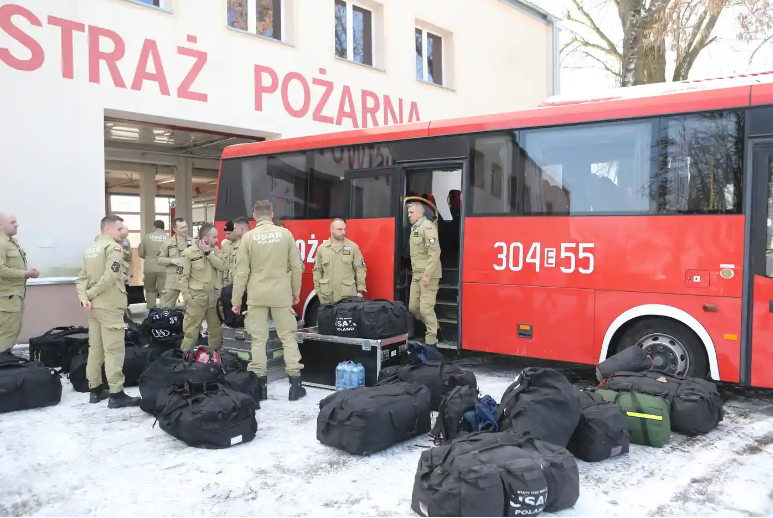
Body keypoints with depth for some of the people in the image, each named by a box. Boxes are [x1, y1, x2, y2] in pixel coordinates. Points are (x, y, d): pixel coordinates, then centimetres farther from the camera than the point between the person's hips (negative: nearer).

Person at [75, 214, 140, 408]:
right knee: (114, 350, -5)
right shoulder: (114, 247, -12)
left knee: (95, 347, 14)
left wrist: (84, 297, -6)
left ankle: (95, 389, 21)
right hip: (110, 306, -9)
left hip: (94, 305, 9)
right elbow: (110, 278, -22)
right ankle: (116, 394, -3)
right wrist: (90, 295, -10)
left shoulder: (90, 248, 15)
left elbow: (81, 278, 7)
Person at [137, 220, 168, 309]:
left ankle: (151, 309, 14)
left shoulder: (147, 237, 0)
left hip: (149, 268, 1)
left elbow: (140, 253, 5)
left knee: (150, 290, 17)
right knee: (164, 291, 4)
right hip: (164, 268, -1)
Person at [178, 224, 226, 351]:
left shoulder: (215, 250, 7)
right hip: (196, 297, -5)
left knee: (216, 328, 15)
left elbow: (222, 266, -9)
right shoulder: (189, 252, -9)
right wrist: (187, 297, -13)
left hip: (214, 296, 5)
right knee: (191, 330, -1)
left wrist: (209, 253, -14)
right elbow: (183, 277, -9)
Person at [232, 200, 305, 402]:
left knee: (258, 339, 6)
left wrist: (236, 300, 5)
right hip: (281, 294, 0)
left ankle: (260, 385, 9)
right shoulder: (285, 234, -1)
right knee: (288, 337, 7)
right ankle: (295, 384, 6)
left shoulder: (249, 237, -3)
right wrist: (296, 292, 14)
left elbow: (241, 272, -3)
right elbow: (296, 266, 1)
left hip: (256, 295, 0)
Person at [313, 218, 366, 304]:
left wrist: (360, 291, -3)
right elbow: (317, 271, 9)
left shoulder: (353, 247, 2)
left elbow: (360, 270, 2)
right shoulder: (321, 248, 7)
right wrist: (318, 291, 5)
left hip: (348, 295, -1)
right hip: (327, 296, 2)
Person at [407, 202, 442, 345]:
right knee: (413, 307, 11)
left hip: (428, 275, -9)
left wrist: (427, 274, -22)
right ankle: (433, 326, 29)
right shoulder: (414, 228, 16)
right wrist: (416, 272, 15)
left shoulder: (427, 227, -12)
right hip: (416, 275, 9)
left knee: (425, 308, -8)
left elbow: (435, 252, -20)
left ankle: (431, 338, 4)